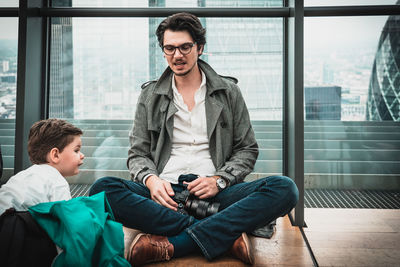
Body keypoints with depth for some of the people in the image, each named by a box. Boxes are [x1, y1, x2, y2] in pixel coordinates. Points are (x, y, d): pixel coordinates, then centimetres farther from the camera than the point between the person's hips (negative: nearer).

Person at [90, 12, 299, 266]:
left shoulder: (228, 92, 11)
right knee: (103, 188, -28)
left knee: (285, 189, -25)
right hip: (165, 192, 1)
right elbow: (138, 154, 12)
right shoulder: (150, 96, 13)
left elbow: (248, 149, 10)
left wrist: (219, 180, -9)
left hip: (214, 192, 0)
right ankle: (228, 234, -27)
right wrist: (151, 179, -12)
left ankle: (172, 244, -30)